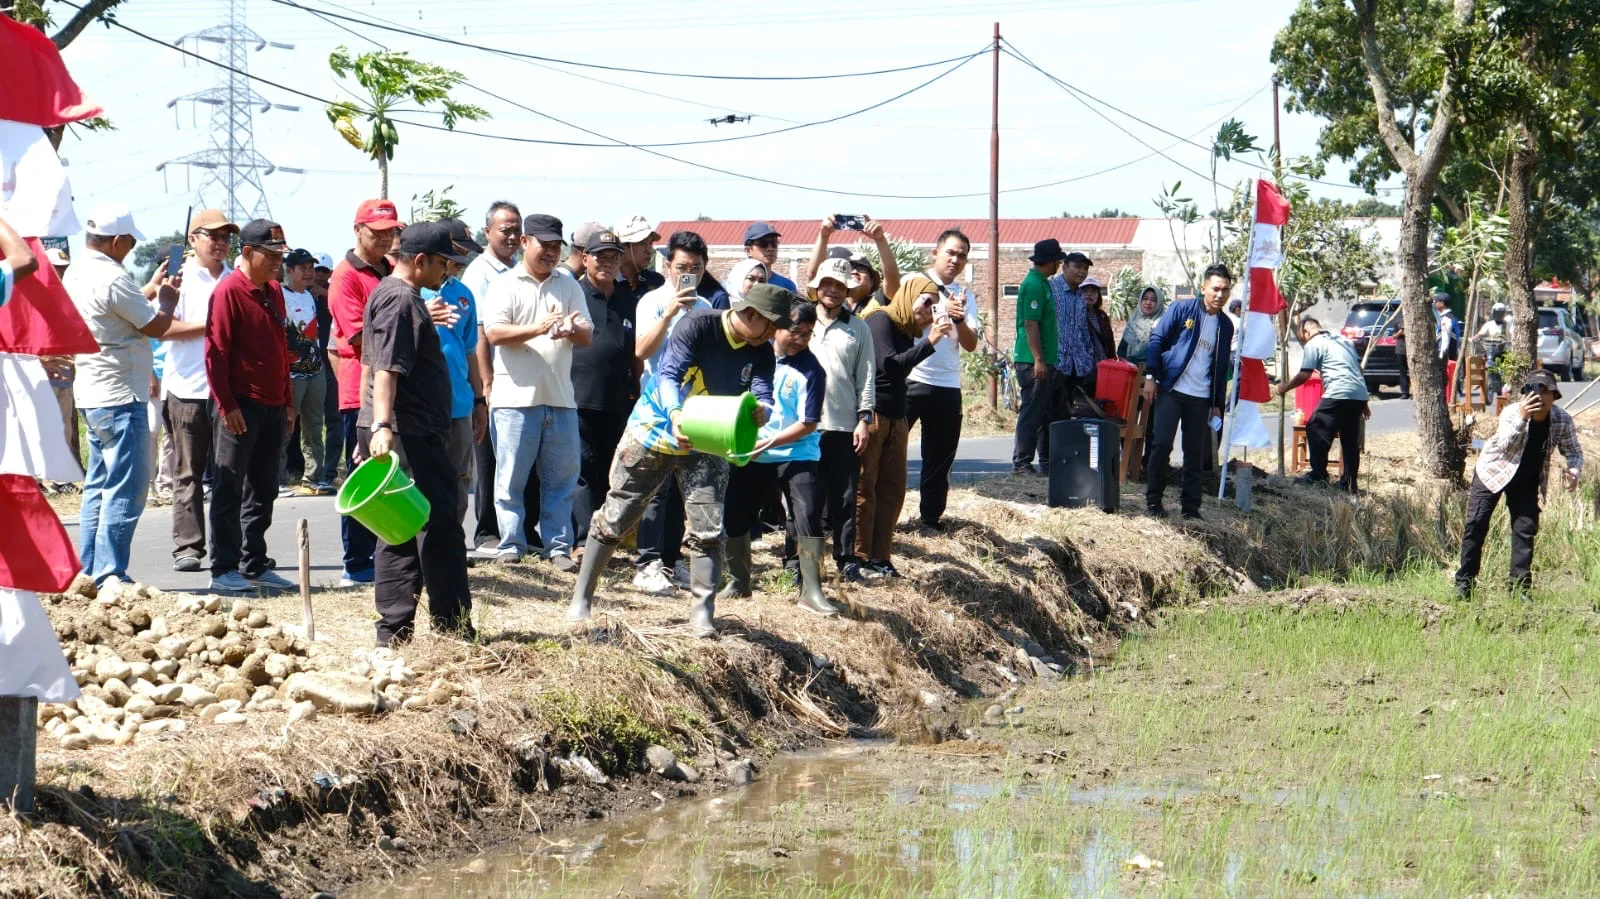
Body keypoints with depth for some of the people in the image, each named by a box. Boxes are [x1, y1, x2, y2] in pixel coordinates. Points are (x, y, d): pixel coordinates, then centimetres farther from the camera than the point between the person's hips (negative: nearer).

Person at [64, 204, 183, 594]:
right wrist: (167, 299, 7)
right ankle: (110, 576, -10)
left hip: (92, 394, 10)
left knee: (98, 487, 15)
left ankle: (89, 572, 17)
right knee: (125, 489, -8)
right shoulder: (113, 279, -19)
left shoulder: (76, 274, 10)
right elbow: (157, 326, -11)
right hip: (120, 397, -10)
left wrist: (152, 291, 20)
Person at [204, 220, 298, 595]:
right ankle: (224, 571, -1)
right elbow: (216, 353, -15)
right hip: (240, 409, -8)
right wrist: (226, 406, -18)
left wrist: (287, 402, 18)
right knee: (229, 490, -3)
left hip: (272, 407, 8)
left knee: (263, 491, 11)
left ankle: (255, 566, 17)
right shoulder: (229, 291, -11)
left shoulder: (274, 292, 14)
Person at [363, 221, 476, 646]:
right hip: (412, 433, -11)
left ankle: (394, 633, 12)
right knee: (440, 528, -6)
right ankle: (453, 632, -3)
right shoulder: (400, 300, -14)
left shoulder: (393, 294, 19)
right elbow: (386, 370, -26)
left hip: (403, 432, 11)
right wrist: (382, 426, -35)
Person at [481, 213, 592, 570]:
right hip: (516, 397, -4)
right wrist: (539, 328, -23)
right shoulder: (505, 286, 2)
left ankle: (559, 546, 10)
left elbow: (588, 336, 8)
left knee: (561, 477, 5)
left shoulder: (569, 287, 14)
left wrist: (572, 329, -16)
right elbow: (494, 333, -11)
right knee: (511, 477, -1)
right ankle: (510, 545, 6)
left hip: (560, 398, 4)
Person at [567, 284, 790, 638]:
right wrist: (676, 415, -50)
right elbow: (669, 373, -31)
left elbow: (763, 396, -20)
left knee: (708, 529, -6)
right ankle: (581, 597, 15)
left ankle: (702, 613, 2)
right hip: (655, 432, -3)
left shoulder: (761, 353, -7)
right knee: (615, 518, 3)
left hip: (706, 446, 3)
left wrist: (760, 411, -45)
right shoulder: (699, 325, -21)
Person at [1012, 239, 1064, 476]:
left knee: (1047, 412, 13)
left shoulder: (1042, 283, 17)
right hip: (1033, 361, -10)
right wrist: (1038, 360, -23)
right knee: (1032, 412, -8)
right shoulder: (1034, 285, -15)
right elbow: (1030, 325, -21)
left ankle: (1047, 461, 19)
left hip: (1044, 361, 10)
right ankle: (1021, 463, -5)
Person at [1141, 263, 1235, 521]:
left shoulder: (1225, 326, 11)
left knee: (1196, 453, 3)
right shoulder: (1182, 310, -2)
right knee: (1162, 443, -9)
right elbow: (1157, 340, -1)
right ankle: (1153, 500, 3)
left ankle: (1191, 506, 10)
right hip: (1170, 390, -4)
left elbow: (1222, 367, 17)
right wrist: (1151, 376, -9)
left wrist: (1217, 404, 14)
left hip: (1201, 397, 4)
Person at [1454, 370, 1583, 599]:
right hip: (1494, 471, -3)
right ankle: (1464, 583, 3)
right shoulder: (1512, 412, -26)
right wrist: (1522, 418, -51)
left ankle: (1519, 587, 8)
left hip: (1527, 481, 3)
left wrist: (1573, 471, -29)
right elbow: (1504, 446, -38)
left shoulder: (1562, 420, -17)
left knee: (1526, 529, -1)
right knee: (1476, 524, -6)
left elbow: (1574, 452, -7)